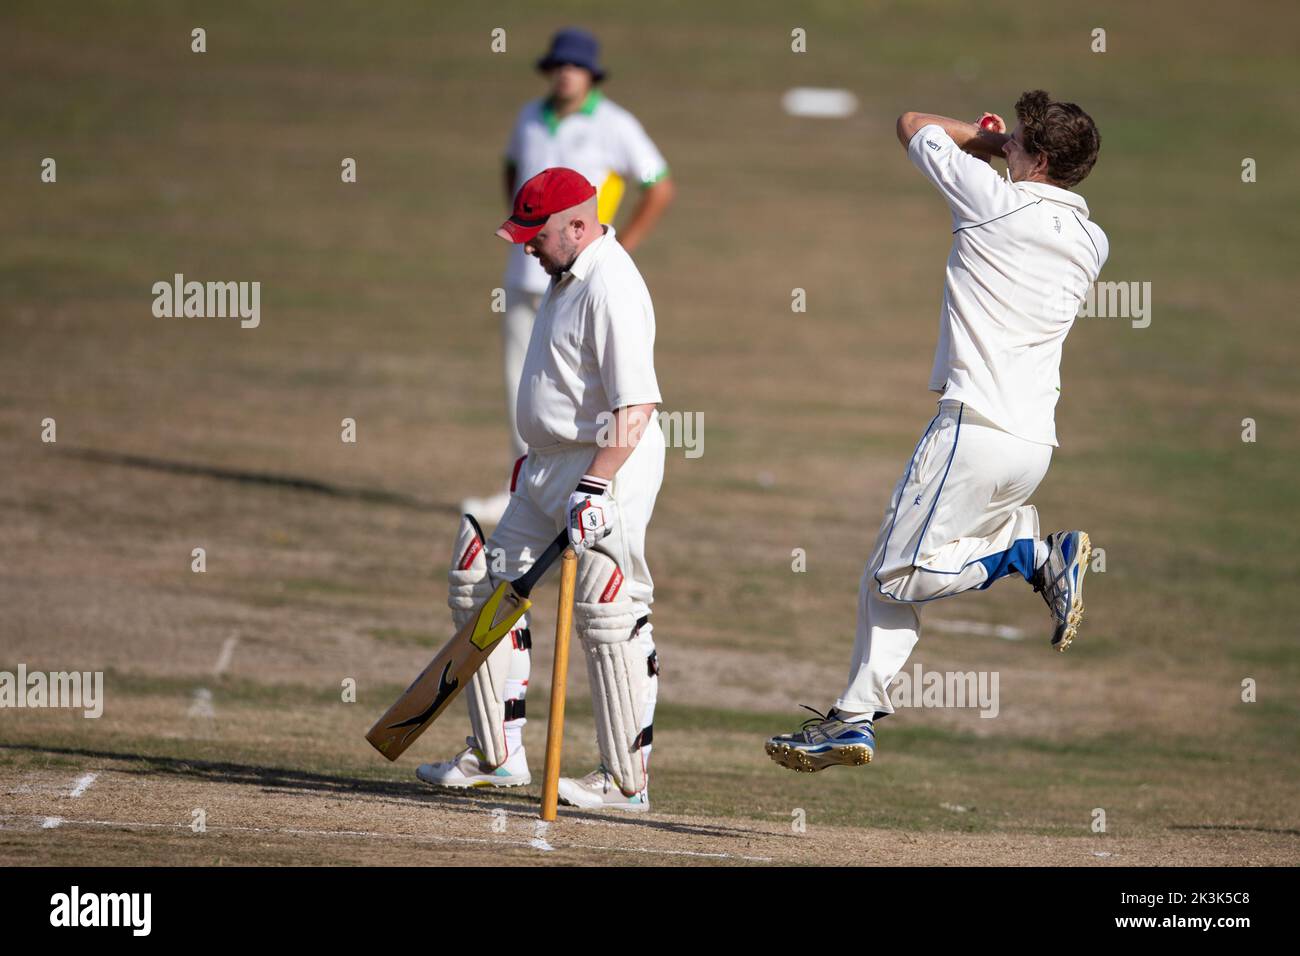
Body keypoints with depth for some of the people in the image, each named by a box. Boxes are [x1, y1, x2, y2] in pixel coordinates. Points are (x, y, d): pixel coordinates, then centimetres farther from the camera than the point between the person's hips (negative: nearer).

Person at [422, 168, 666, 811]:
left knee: (609, 619, -9)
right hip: (549, 469, 11)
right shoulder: (566, 276, 13)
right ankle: (498, 757, 17)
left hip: (611, 469, -11)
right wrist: (537, 459, 28)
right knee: (485, 587, 11)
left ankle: (628, 782, -3)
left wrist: (595, 487, -29)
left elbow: (637, 405, -25)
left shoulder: (612, 289, -19)